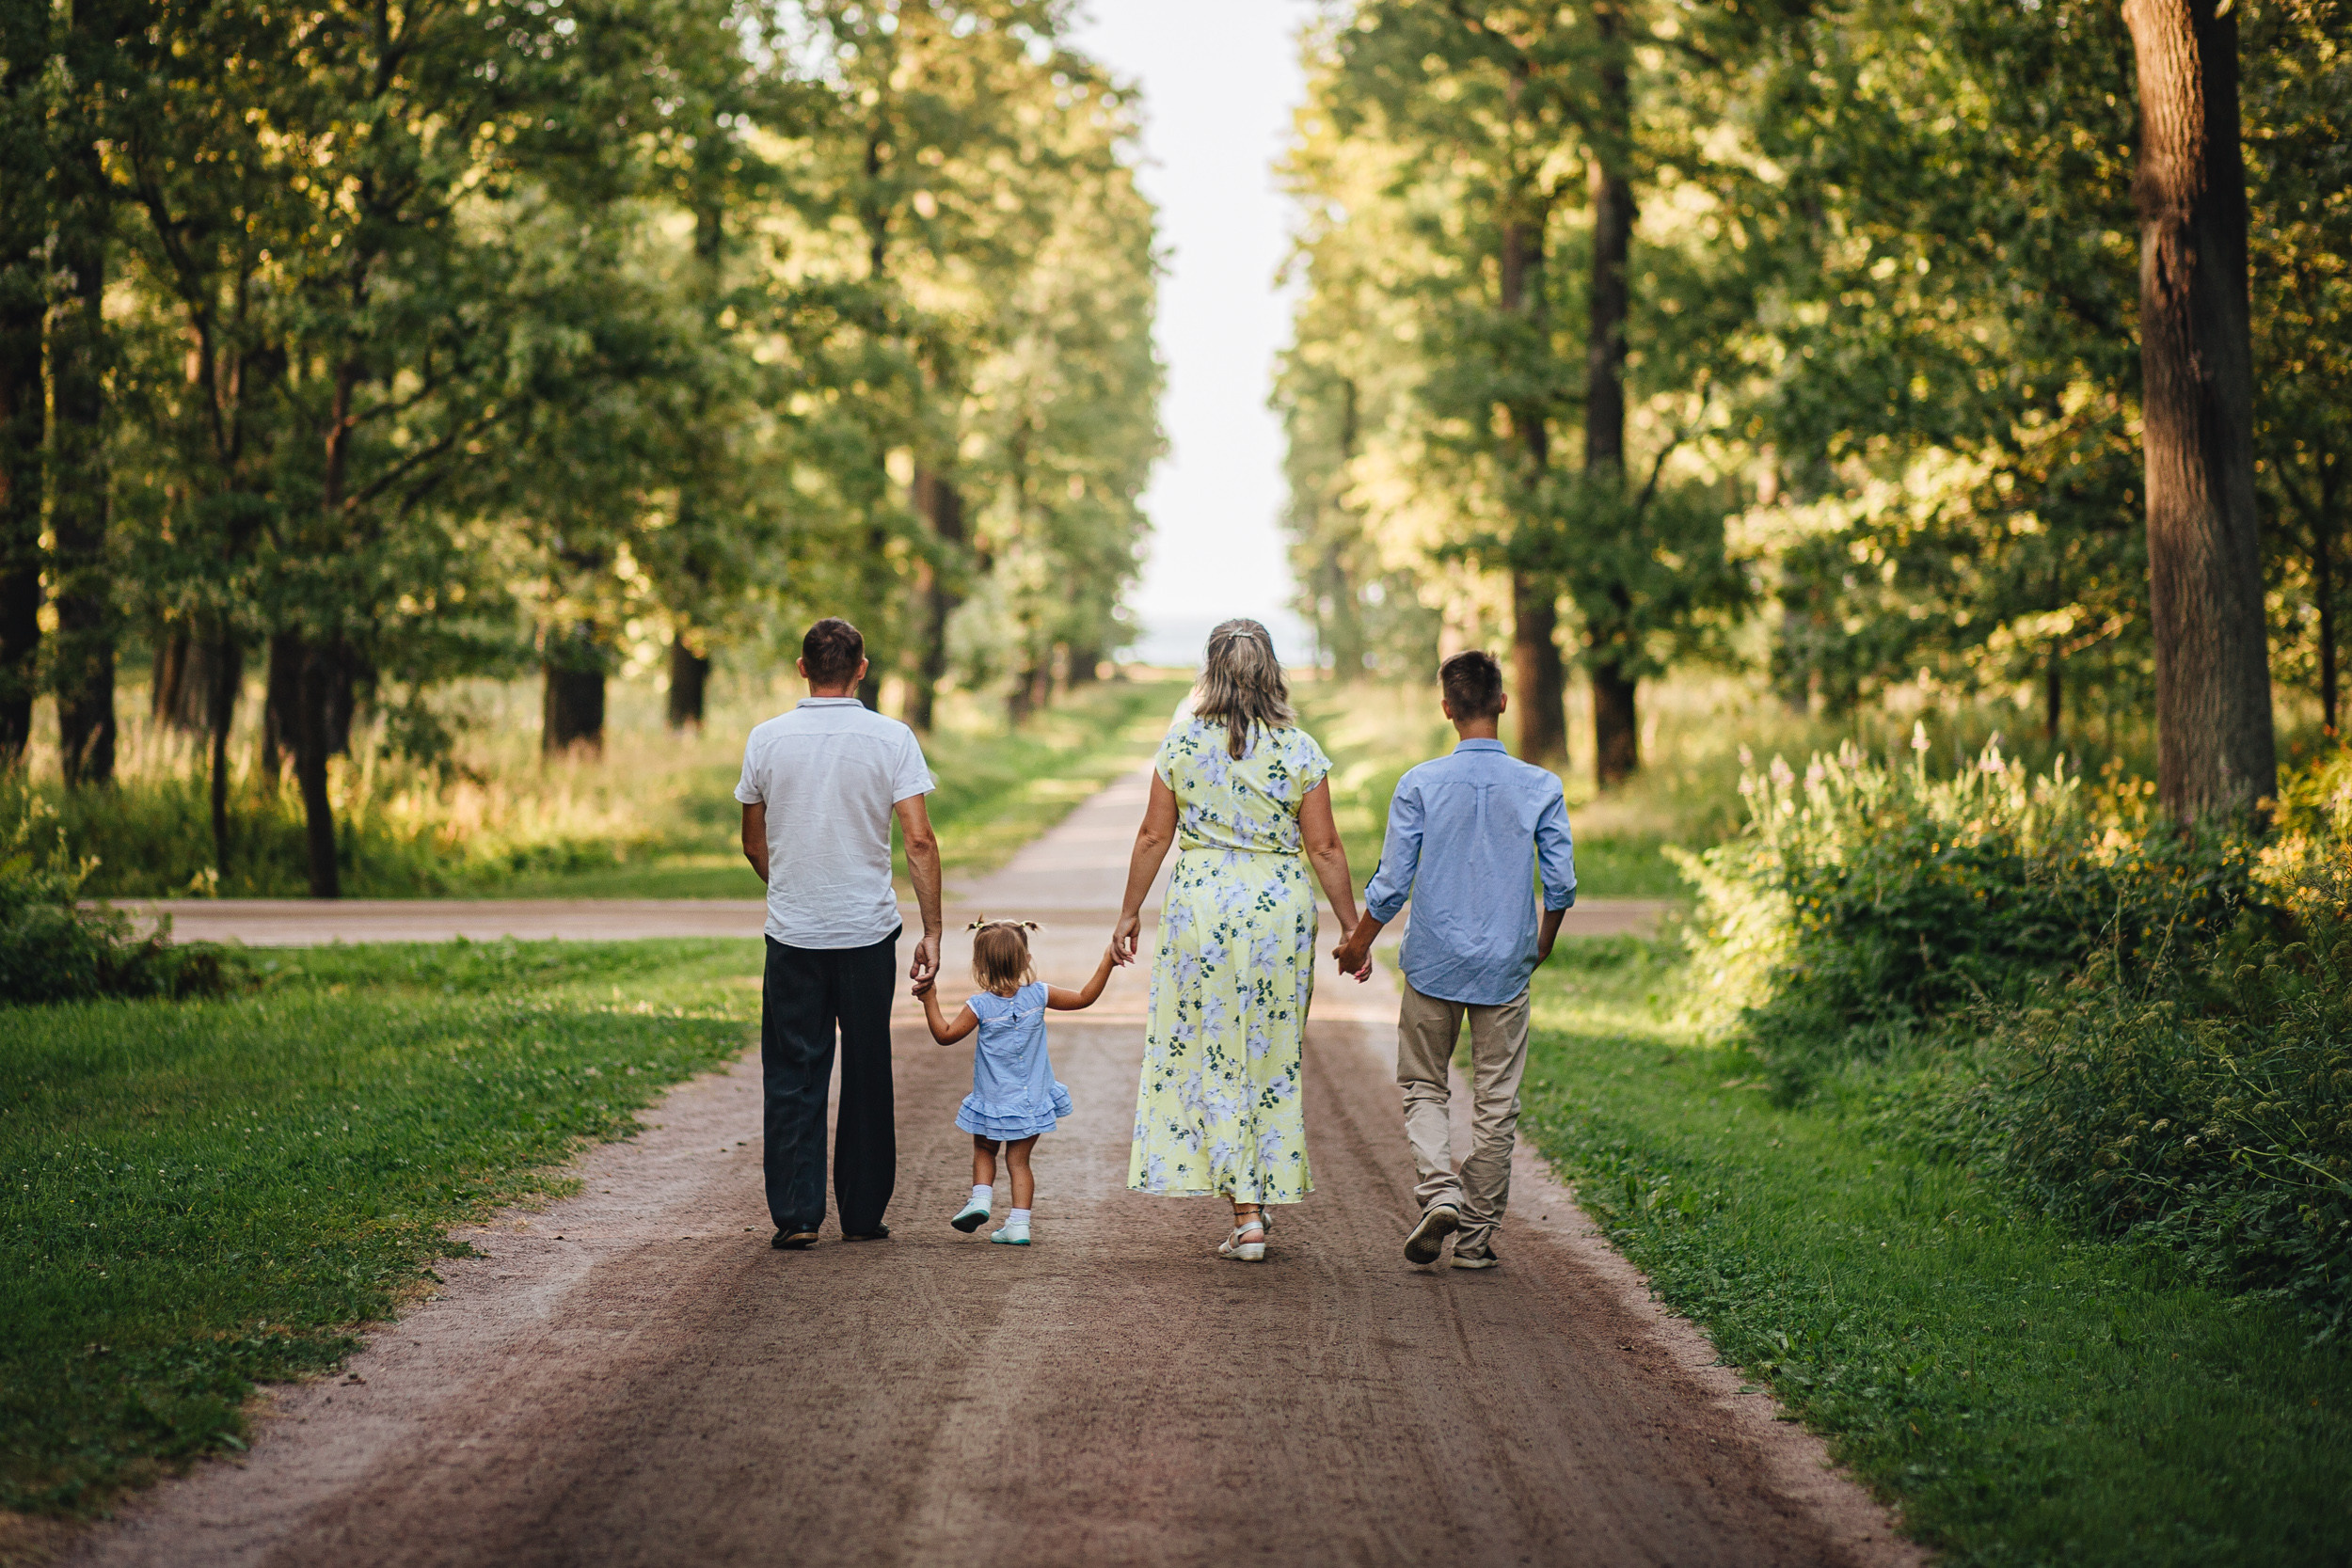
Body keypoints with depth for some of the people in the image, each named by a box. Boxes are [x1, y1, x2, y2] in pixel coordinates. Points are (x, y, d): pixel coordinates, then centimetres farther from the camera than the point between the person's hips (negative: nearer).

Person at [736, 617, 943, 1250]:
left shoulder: (766, 739, 0)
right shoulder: (891, 739, -5)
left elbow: (754, 846, 9)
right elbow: (920, 842, -10)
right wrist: (932, 931, -4)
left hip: (791, 935, 1)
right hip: (868, 931, -1)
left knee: (793, 1078, 6)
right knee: (867, 1075, 10)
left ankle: (795, 1216, 0)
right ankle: (863, 1215, 15)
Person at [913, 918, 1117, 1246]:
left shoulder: (980, 1007, -15)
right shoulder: (1039, 995, -10)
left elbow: (945, 1035, -6)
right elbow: (1084, 998, -1)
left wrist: (930, 1000, -1)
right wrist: (1106, 962, 4)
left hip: (993, 1103, -2)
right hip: (1031, 1101, 2)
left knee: (983, 1150, 23)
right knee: (1019, 1159, 10)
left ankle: (981, 1196, 3)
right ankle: (1019, 1224, 3)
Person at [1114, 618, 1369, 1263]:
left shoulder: (1182, 742, -1)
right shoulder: (1300, 749, -2)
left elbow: (1154, 836, 1)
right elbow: (1325, 848, -2)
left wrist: (1129, 912, 11)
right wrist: (1352, 931, 5)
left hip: (1200, 903, -1)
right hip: (1281, 903, 1)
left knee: (1207, 1052, 3)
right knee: (1270, 1055, 13)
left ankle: (1245, 1214, -3)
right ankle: (1263, 1192, 19)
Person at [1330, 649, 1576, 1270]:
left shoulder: (1420, 785, -8)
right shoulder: (1541, 787, -5)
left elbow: (1392, 883, -6)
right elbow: (1561, 882, -2)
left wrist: (1358, 943, 11)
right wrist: (1543, 943, 17)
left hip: (1434, 963, -1)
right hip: (1506, 965, 1)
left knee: (1424, 1086, 13)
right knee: (1496, 1102, 8)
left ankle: (1439, 1190, -9)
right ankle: (1476, 1235, 11)